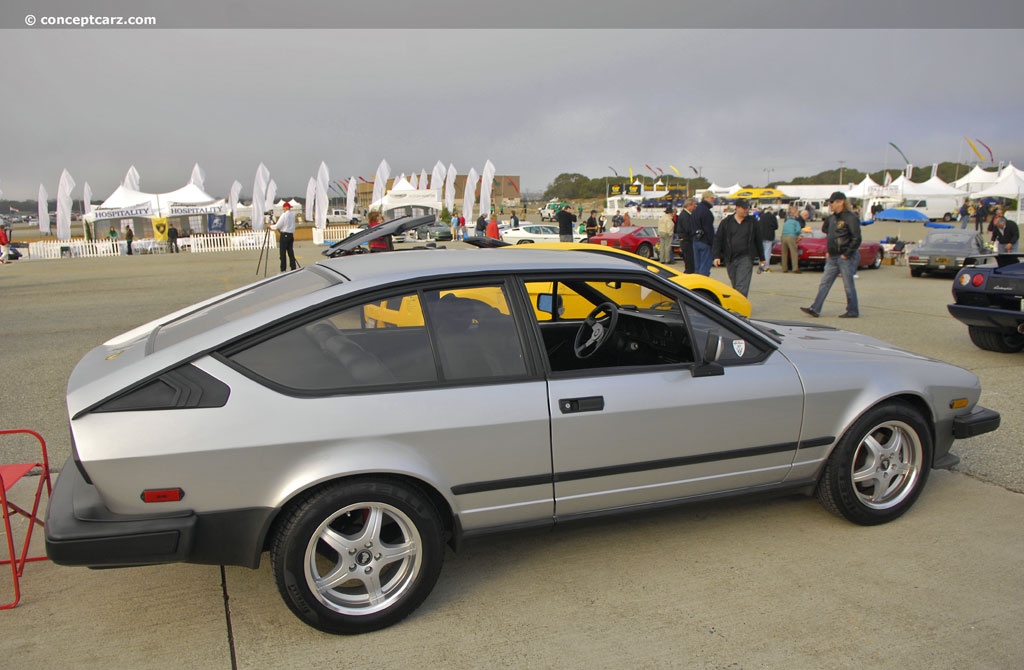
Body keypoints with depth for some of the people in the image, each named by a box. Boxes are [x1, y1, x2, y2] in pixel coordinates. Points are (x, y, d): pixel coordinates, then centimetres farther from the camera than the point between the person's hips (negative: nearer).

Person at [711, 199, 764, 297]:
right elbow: (718, 240, 4)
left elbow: (758, 240, 12)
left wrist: (761, 258, 16)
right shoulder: (726, 222, 5)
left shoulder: (752, 222, 6)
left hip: (746, 259, -2)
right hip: (730, 259, 2)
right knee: (734, 286, 12)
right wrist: (717, 256, -7)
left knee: (742, 286, -13)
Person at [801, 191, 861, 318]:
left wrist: (846, 254, -16)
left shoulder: (851, 218, -12)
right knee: (824, 283, 5)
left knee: (848, 285, 2)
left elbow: (856, 239, -16)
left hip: (846, 258, -8)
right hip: (833, 258, 8)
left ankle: (853, 311, 13)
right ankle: (815, 309, 5)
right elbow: (825, 230, 25)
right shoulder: (832, 218, 11)